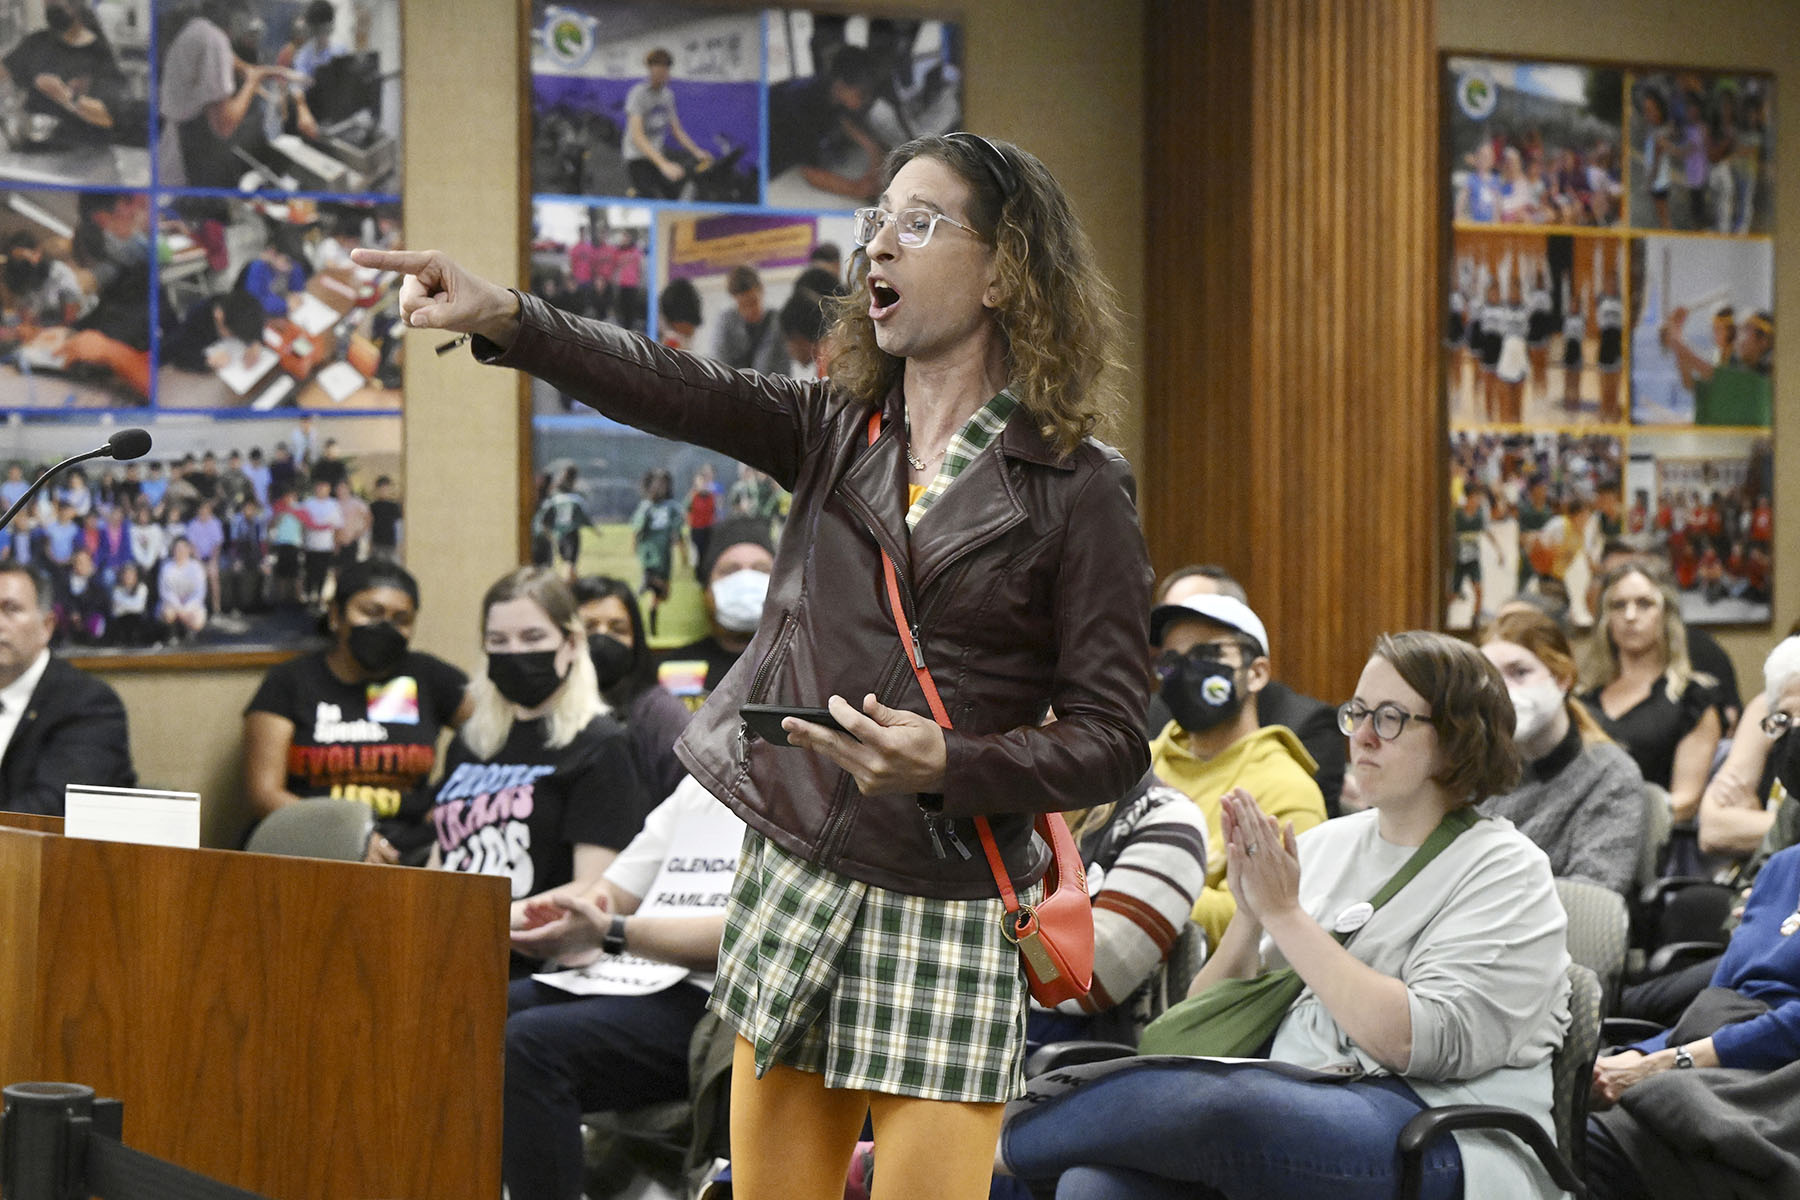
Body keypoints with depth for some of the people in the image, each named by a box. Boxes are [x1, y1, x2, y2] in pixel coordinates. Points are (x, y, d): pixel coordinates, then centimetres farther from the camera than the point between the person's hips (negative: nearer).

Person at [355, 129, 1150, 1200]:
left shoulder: (1079, 489, -4)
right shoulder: (839, 430, 8)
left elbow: (1114, 740, -5)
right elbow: (674, 390, -9)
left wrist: (946, 766, -21)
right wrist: (503, 318, -25)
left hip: (944, 918, -4)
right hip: (789, 876, 4)